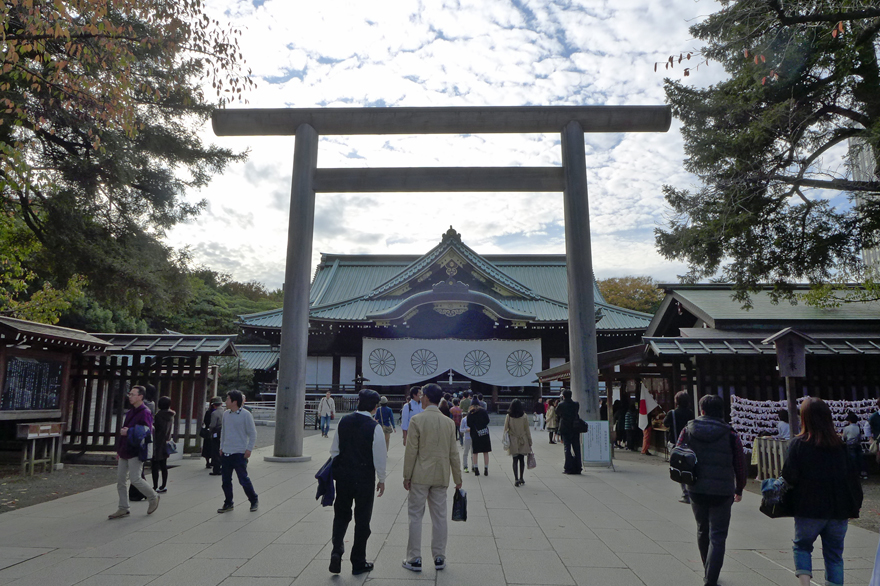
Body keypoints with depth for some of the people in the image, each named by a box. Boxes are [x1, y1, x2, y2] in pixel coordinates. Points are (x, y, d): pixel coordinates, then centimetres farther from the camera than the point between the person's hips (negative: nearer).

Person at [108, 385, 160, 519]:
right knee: (120, 480, 8)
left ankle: (153, 498, 13)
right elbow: (124, 430, 21)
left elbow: (147, 432, -21)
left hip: (135, 452, -9)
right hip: (125, 452, 9)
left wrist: (129, 432, -24)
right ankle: (123, 509, 17)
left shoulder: (145, 413, -13)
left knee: (135, 478, -8)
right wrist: (119, 450, 20)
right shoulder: (130, 412, 15)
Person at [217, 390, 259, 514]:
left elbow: (253, 433, -7)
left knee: (243, 479, 0)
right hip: (226, 453, 6)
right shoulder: (226, 414, 7)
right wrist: (221, 447, 15)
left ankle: (254, 500, 18)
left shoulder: (245, 414, -11)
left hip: (239, 453, -6)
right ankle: (228, 504, 23)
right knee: (226, 480, 9)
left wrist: (249, 449, -11)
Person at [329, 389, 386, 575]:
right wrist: (381, 480, 1)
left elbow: (334, 450, 6)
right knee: (362, 519, 9)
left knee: (341, 515, 19)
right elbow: (379, 457, -12)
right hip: (364, 478, -4)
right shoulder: (375, 427, -15)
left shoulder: (344, 421, -1)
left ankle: (336, 551, 2)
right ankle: (358, 563, 19)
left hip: (343, 475, 4)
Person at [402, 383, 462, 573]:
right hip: (441, 477, 4)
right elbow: (453, 453, 4)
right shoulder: (449, 422, 1)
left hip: (420, 476, -4)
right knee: (439, 517, 11)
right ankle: (439, 558, 19)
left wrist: (406, 476, -3)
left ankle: (414, 559, 11)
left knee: (415, 516, 6)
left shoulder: (416, 420, -11)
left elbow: (411, 450, -11)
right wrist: (457, 477, 12)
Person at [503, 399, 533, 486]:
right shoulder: (524, 416, -8)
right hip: (523, 441, 0)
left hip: (513, 442, 0)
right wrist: (530, 442, 6)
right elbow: (527, 430, -2)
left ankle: (516, 479, -4)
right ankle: (521, 478, 20)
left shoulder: (508, 416, -7)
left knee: (515, 460, 4)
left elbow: (505, 430, -1)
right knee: (522, 459, 12)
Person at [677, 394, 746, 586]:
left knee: (703, 531, 22)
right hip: (722, 492, -3)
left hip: (696, 491, 3)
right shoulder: (730, 434, -7)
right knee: (717, 537, 3)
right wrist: (739, 490, 13)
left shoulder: (687, 431, -2)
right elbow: (740, 465, -1)